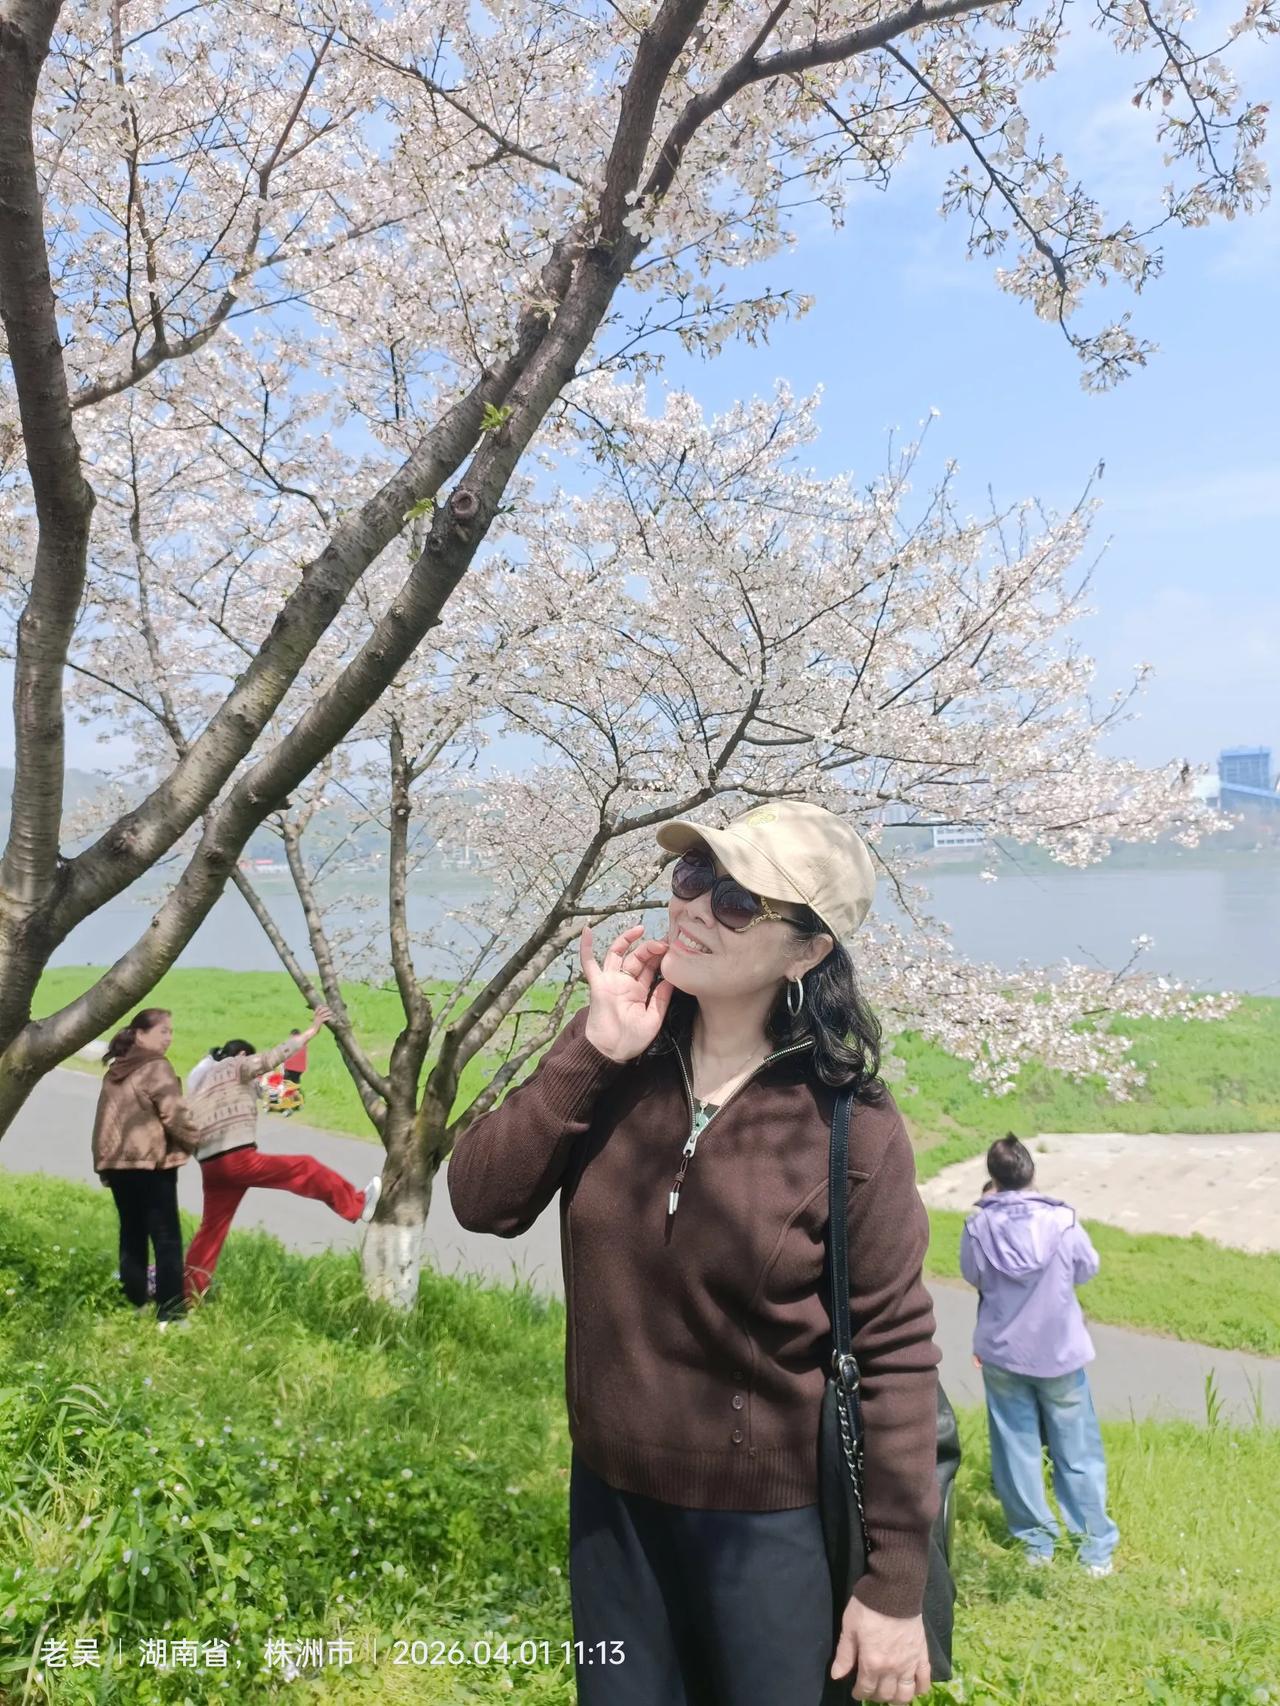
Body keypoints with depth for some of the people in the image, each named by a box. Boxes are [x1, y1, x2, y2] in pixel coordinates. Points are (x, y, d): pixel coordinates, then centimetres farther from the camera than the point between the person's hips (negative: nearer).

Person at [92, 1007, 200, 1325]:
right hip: (151, 1163, -8)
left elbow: (106, 1120, 21)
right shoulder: (156, 1068, -11)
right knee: (167, 1240, -5)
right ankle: (170, 1314, -6)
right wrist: (197, 1141, -1)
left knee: (132, 1237, 15)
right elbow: (175, 1115, -17)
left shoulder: (115, 1070, 16)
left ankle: (134, 1307, 20)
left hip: (117, 1163, 8)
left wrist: (103, 1162, 26)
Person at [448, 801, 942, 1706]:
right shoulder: (614, 1055, -8)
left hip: (774, 1525, -4)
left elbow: (896, 1355, -14)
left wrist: (897, 1584, -9)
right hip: (612, 1499, 4)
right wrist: (591, 1054, -22)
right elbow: (482, 1202, -12)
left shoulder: (850, 1124, -19)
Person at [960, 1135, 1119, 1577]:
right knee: (1077, 1451, 13)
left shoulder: (978, 1226, -14)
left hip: (1002, 1352, 1)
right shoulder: (1062, 1220, -17)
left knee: (1018, 1450, 14)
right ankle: (1096, 1548, 20)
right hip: (1059, 1353, 0)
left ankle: (1036, 1541, 23)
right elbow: (1088, 1268, -1)